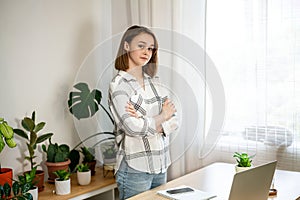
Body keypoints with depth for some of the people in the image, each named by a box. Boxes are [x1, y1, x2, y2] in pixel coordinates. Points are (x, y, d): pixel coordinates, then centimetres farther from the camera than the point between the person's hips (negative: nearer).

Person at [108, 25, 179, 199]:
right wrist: (162, 117, -4)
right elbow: (133, 127, -19)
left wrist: (146, 122, -14)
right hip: (135, 168, -6)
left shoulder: (155, 82, 10)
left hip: (161, 165, 6)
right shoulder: (119, 85, -8)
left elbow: (174, 122, 4)